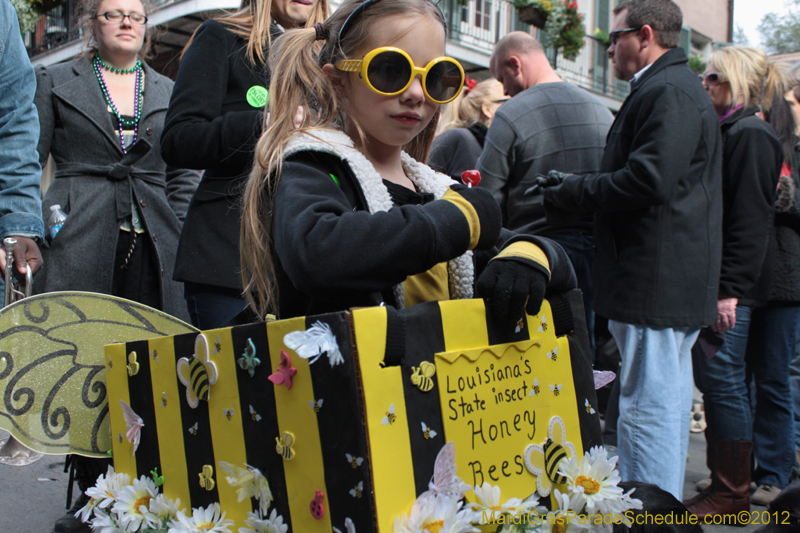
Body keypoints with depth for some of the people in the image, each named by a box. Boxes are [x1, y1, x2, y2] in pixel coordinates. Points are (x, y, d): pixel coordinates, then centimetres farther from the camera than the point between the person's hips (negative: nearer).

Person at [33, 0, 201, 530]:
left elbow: (183, 174, 14)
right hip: (81, 244, -1)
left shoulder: (169, 91, 17)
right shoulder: (55, 81, 12)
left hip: (152, 244, 2)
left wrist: (177, 236, 4)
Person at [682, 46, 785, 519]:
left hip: (731, 284, -10)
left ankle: (732, 495, 9)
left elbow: (751, 219, -18)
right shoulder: (729, 131, 18)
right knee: (713, 380, 13)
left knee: (723, 380, -4)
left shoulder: (751, 135, -11)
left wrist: (731, 289, -21)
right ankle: (727, 484, 25)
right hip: (711, 280, 10)